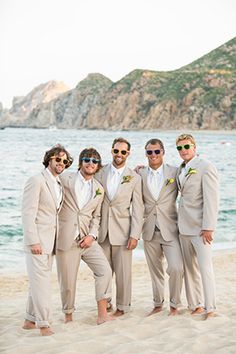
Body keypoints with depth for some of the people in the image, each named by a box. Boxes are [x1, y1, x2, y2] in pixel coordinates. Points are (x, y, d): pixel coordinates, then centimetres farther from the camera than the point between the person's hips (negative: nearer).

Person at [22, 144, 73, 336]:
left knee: (39, 280, 14)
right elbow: (28, 213, -15)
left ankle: (31, 320, 24)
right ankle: (44, 323, -1)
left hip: (50, 241, 8)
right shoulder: (36, 181, -10)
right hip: (38, 240, -8)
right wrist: (33, 241, -20)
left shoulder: (60, 184, 15)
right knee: (41, 280, -7)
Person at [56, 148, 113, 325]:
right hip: (66, 238, -3)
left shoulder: (99, 189, 9)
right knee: (68, 280, 3)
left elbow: (96, 216, 13)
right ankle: (68, 315, 23)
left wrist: (92, 235, -2)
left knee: (105, 270, -10)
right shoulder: (65, 180, -2)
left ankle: (102, 313, -2)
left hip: (87, 239, 3)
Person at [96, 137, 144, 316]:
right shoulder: (100, 173, 4)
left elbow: (138, 209, -1)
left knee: (123, 272, 2)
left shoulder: (134, 178, 1)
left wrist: (135, 235, -7)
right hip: (102, 231, 2)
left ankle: (122, 307, 18)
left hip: (122, 232, -2)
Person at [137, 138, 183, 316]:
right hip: (150, 230, 2)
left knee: (176, 268, -11)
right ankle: (158, 304, 28)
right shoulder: (140, 174, 5)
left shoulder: (175, 172, -1)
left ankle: (174, 305, 9)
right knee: (155, 271, 12)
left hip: (170, 229, -2)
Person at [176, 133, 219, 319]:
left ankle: (210, 308, 0)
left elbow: (211, 199, -14)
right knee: (190, 269, 11)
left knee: (205, 268, -7)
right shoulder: (181, 169, 14)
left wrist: (208, 227, -19)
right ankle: (196, 305, 19)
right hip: (184, 227, 8)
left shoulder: (206, 167, -10)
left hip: (200, 227, -8)